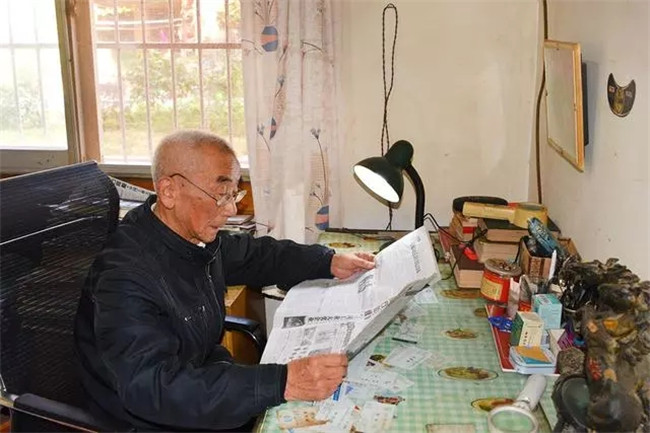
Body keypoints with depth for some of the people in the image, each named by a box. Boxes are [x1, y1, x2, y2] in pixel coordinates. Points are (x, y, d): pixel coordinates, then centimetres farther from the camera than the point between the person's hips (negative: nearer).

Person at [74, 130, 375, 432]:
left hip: (206, 371, 7)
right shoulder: (125, 277, -30)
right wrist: (281, 383, -48)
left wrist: (328, 263, -2)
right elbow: (153, 388, -40)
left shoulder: (198, 235, -6)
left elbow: (256, 255, 12)